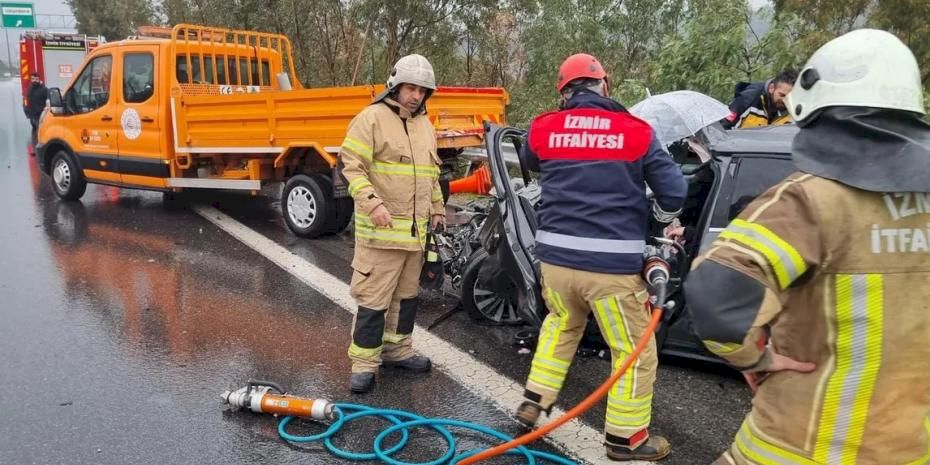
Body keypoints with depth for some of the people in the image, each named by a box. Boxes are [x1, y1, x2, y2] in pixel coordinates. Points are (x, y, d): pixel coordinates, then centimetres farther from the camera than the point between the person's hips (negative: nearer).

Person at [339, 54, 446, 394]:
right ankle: (364, 363, 6)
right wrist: (372, 202, -27)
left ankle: (397, 350, 31)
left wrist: (437, 208, 22)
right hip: (380, 229, -8)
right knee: (374, 298, -5)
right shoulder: (372, 118, -9)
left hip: (416, 229, 8)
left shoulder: (425, 124, 15)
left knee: (407, 294, 17)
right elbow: (352, 166, -15)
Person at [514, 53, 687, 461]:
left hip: (555, 257, 4)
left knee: (561, 325, 29)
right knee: (634, 352, 12)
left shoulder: (543, 128, 4)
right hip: (611, 264, -4)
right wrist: (660, 217, 22)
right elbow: (674, 192, 1)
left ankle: (534, 402, 34)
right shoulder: (636, 131, -2)